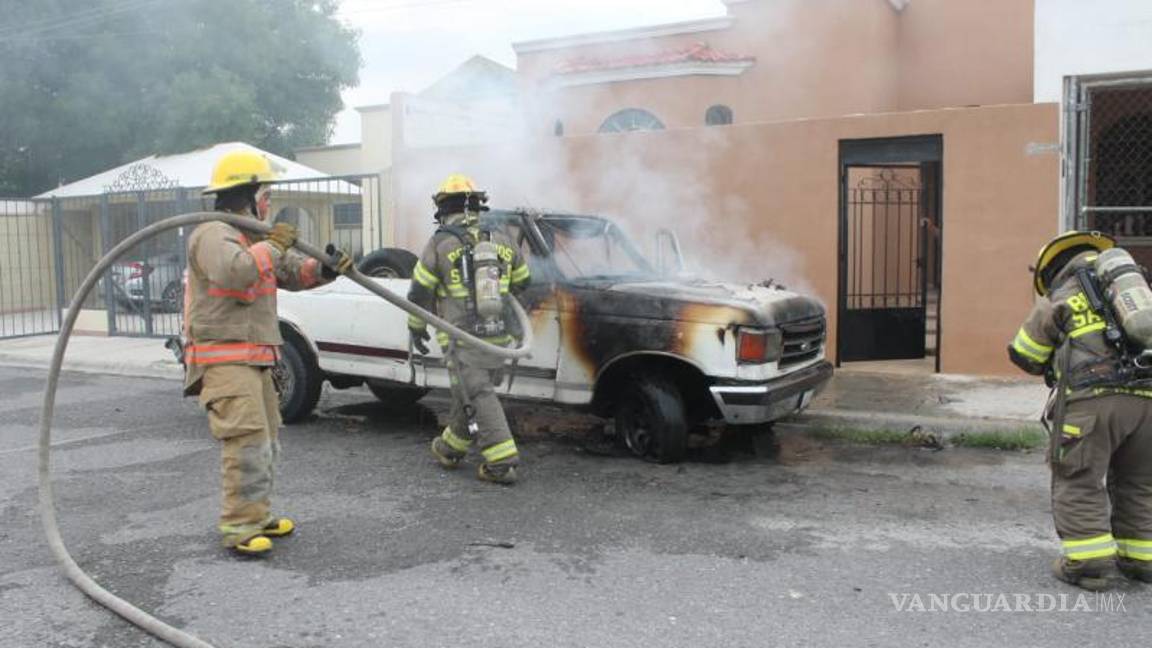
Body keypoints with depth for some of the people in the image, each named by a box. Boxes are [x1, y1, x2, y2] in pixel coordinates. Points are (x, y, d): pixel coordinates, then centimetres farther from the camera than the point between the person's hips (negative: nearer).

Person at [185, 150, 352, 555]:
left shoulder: (255, 238, 19)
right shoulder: (213, 235, -11)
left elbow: (292, 274, 17)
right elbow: (234, 272, -32)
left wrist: (325, 269, -2)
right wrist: (272, 246, -20)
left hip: (254, 358, 10)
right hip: (224, 358, -10)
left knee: (267, 440, 15)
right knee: (248, 441, -16)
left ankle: (257, 516, 25)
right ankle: (238, 528, -10)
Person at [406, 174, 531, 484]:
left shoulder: (440, 244, -6)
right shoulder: (501, 241, 7)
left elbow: (420, 293, -1)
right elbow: (522, 281, 19)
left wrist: (416, 327, 14)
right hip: (499, 336, 5)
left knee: (478, 398, -5)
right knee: (469, 394, 18)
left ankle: (501, 462, -12)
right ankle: (451, 449, 34)